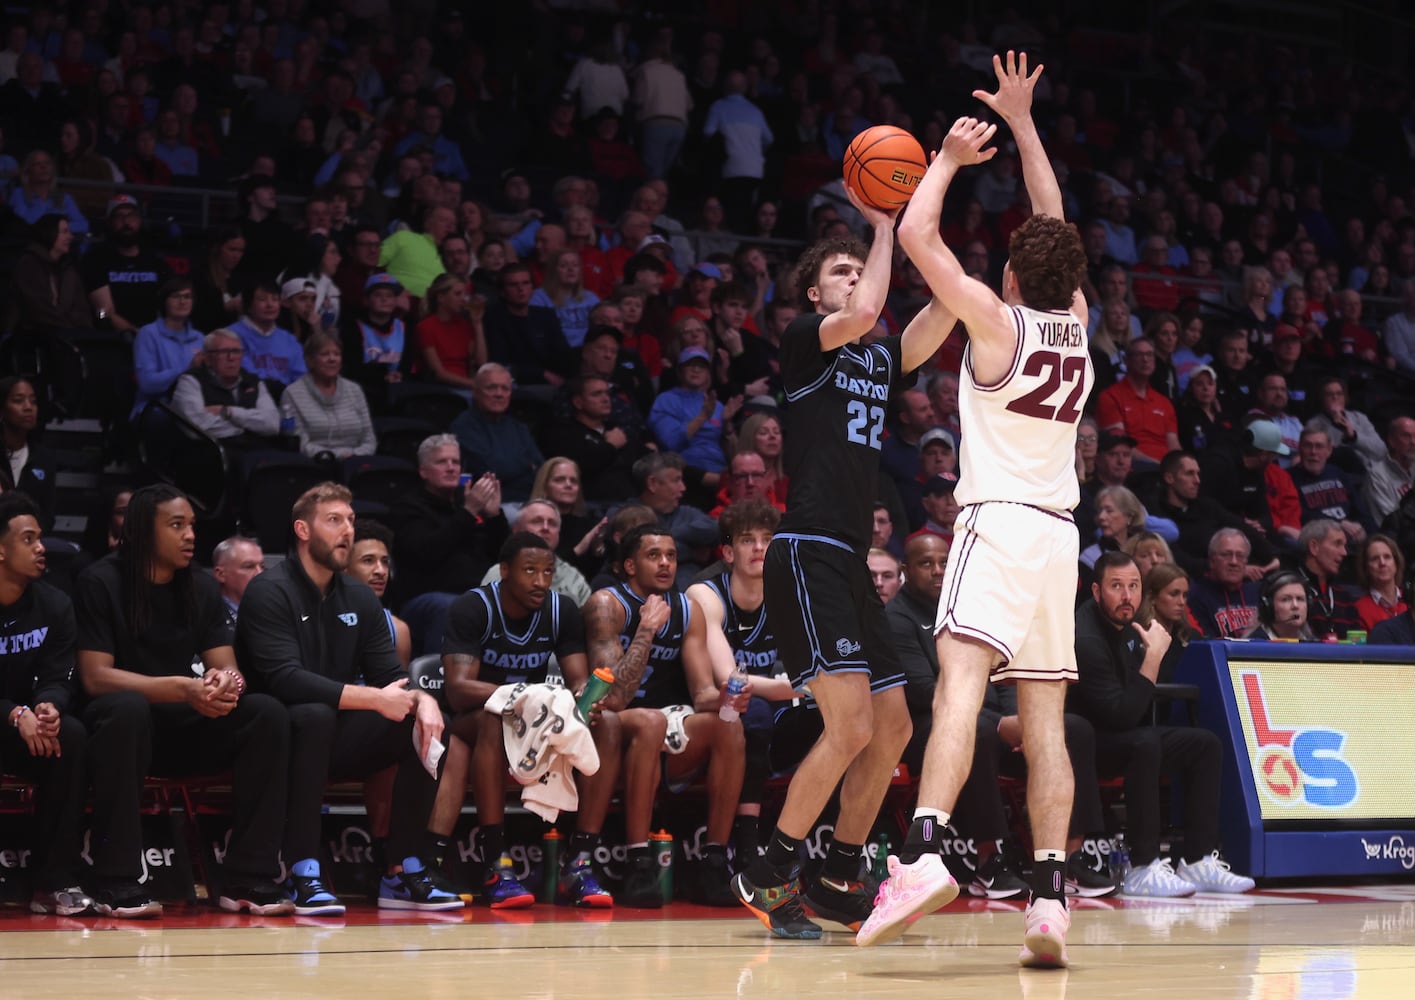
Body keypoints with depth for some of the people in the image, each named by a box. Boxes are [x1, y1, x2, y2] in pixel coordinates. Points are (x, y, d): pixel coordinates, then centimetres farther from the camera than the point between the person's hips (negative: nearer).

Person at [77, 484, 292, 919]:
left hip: (185, 728, 5)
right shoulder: (100, 583, -9)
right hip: (119, 720, -5)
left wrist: (227, 681, -23)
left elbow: (225, 667, 4)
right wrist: (182, 688, -28)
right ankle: (116, 882, -37)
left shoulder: (201, 587, 8)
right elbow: (96, 677, -16)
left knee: (268, 713, -20)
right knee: (129, 708, -40)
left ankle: (247, 879, -22)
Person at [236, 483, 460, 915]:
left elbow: (390, 675, 7)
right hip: (281, 737, -7)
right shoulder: (270, 592, -11)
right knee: (315, 714, -38)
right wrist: (374, 698, -27)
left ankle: (403, 873, -11)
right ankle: (304, 875, -37)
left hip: (336, 741, 7)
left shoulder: (360, 599, 12)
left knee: (428, 724, -12)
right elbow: (285, 679, -25)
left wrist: (421, 699, -18)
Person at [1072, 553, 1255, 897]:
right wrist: (1153, 657, -24)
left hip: (1119, 736, 10)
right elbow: (1122, 717, -28)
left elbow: (1139, 705, 15)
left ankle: (1198, 861, -2)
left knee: (1206, 745, 5)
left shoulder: (1125, 625, 5)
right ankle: (1143, 870, -35)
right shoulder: (1087, 638, -24)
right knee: (1145, 745, -37)